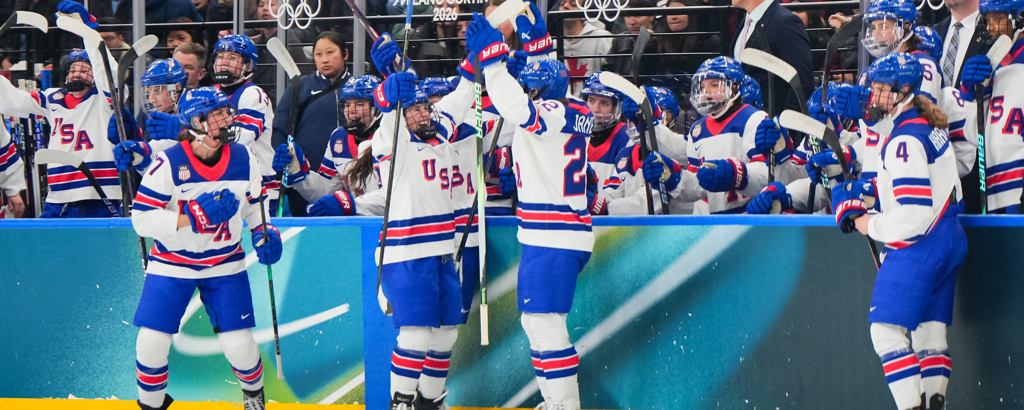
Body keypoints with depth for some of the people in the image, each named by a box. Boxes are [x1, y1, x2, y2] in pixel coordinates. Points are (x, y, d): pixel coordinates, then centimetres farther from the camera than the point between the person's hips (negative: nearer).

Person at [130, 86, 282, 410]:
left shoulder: (244, 159, -5)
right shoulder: (168, 165, -19)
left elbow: (254, 200, 14)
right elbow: (141, 220, -21)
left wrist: (263, 230, -3)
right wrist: (194, 216, -30)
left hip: (225, 263, 2)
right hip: (172, 263, -2)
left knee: (239, 344, -5)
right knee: (152, 342, -9)